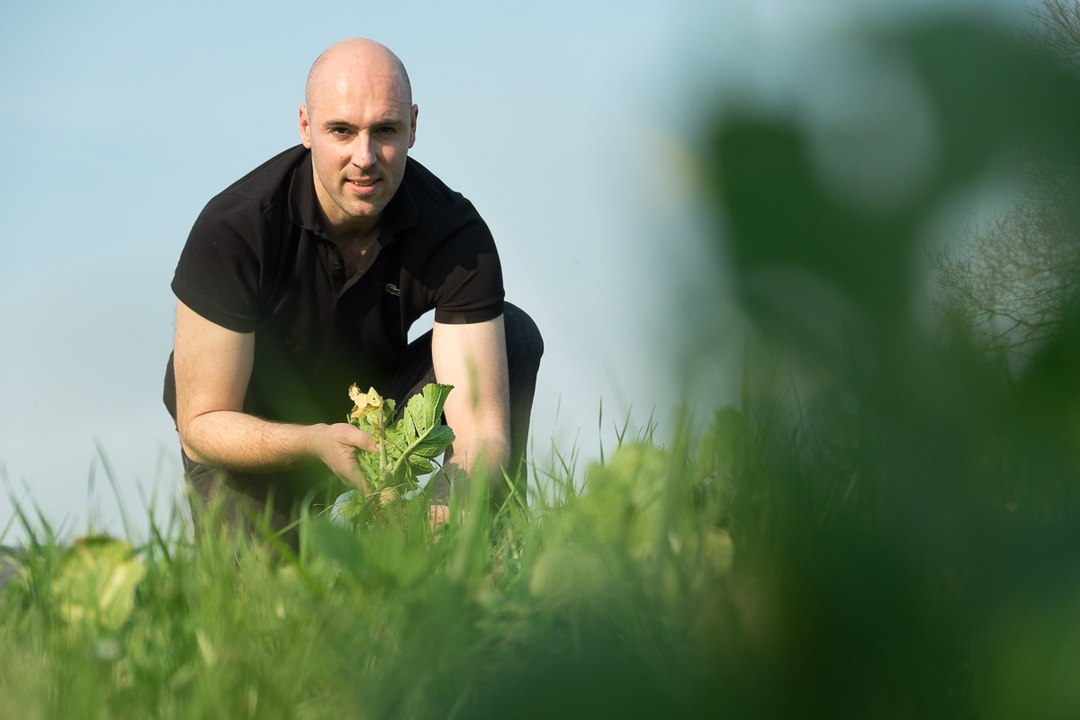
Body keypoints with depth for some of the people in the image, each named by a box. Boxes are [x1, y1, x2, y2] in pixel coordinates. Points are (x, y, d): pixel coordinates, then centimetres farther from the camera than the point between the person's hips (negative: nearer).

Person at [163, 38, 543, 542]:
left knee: (514, 334, -17)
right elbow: (202, 425, -26)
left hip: (378, 403, 2)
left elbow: (482, 424, -30)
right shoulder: (233, 230, -29)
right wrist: (316, 443, -45)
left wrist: (449, 508, -53)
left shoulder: (455, 234, -24)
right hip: (256, 437, -2)